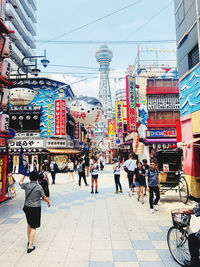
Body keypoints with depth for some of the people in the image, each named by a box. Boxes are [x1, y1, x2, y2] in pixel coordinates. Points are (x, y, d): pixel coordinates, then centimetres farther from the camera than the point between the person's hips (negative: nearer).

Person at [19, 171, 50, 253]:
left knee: (29, 224, 24)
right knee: (33, 227, 4)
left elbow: (20, 183, 18)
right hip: (35, 208, -5)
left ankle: (29, 241, 38)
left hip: (27, 207, 5)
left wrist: (24, 175, 29)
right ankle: (30, 246, 5)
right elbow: (44, 198, -9)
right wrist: (48, 202, 10)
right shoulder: (39, 187, -15)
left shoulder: (26, 185, -5)